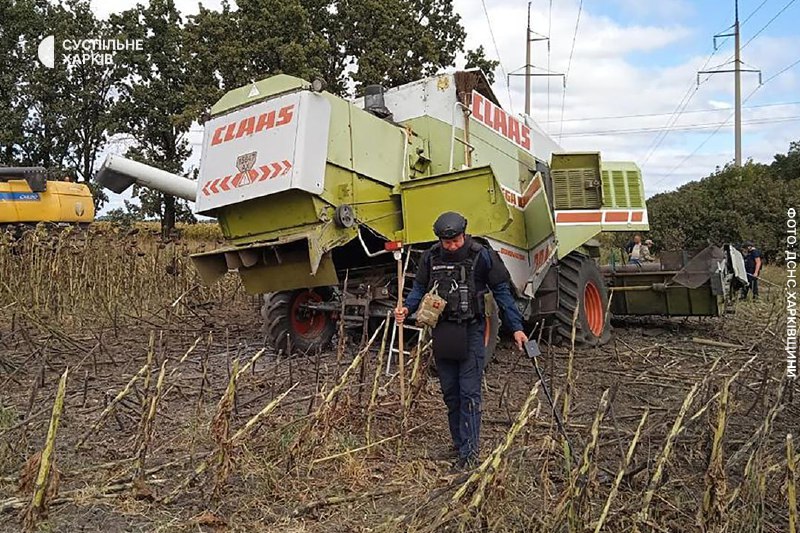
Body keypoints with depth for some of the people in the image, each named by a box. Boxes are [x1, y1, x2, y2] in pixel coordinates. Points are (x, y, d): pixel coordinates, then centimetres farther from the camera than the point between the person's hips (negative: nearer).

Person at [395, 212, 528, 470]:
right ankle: (459, 444, 27)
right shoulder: (431, 258, 2)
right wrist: (406, 308, -9)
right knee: (450, 392, 12)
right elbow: (419, 289, 12)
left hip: (470, 331, -4)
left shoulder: (481, 257, -8)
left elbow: (501, 291, -3)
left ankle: (469, 453, -2)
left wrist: (516, 327, -7)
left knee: (469, 393, -6)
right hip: (442, 332, 4)